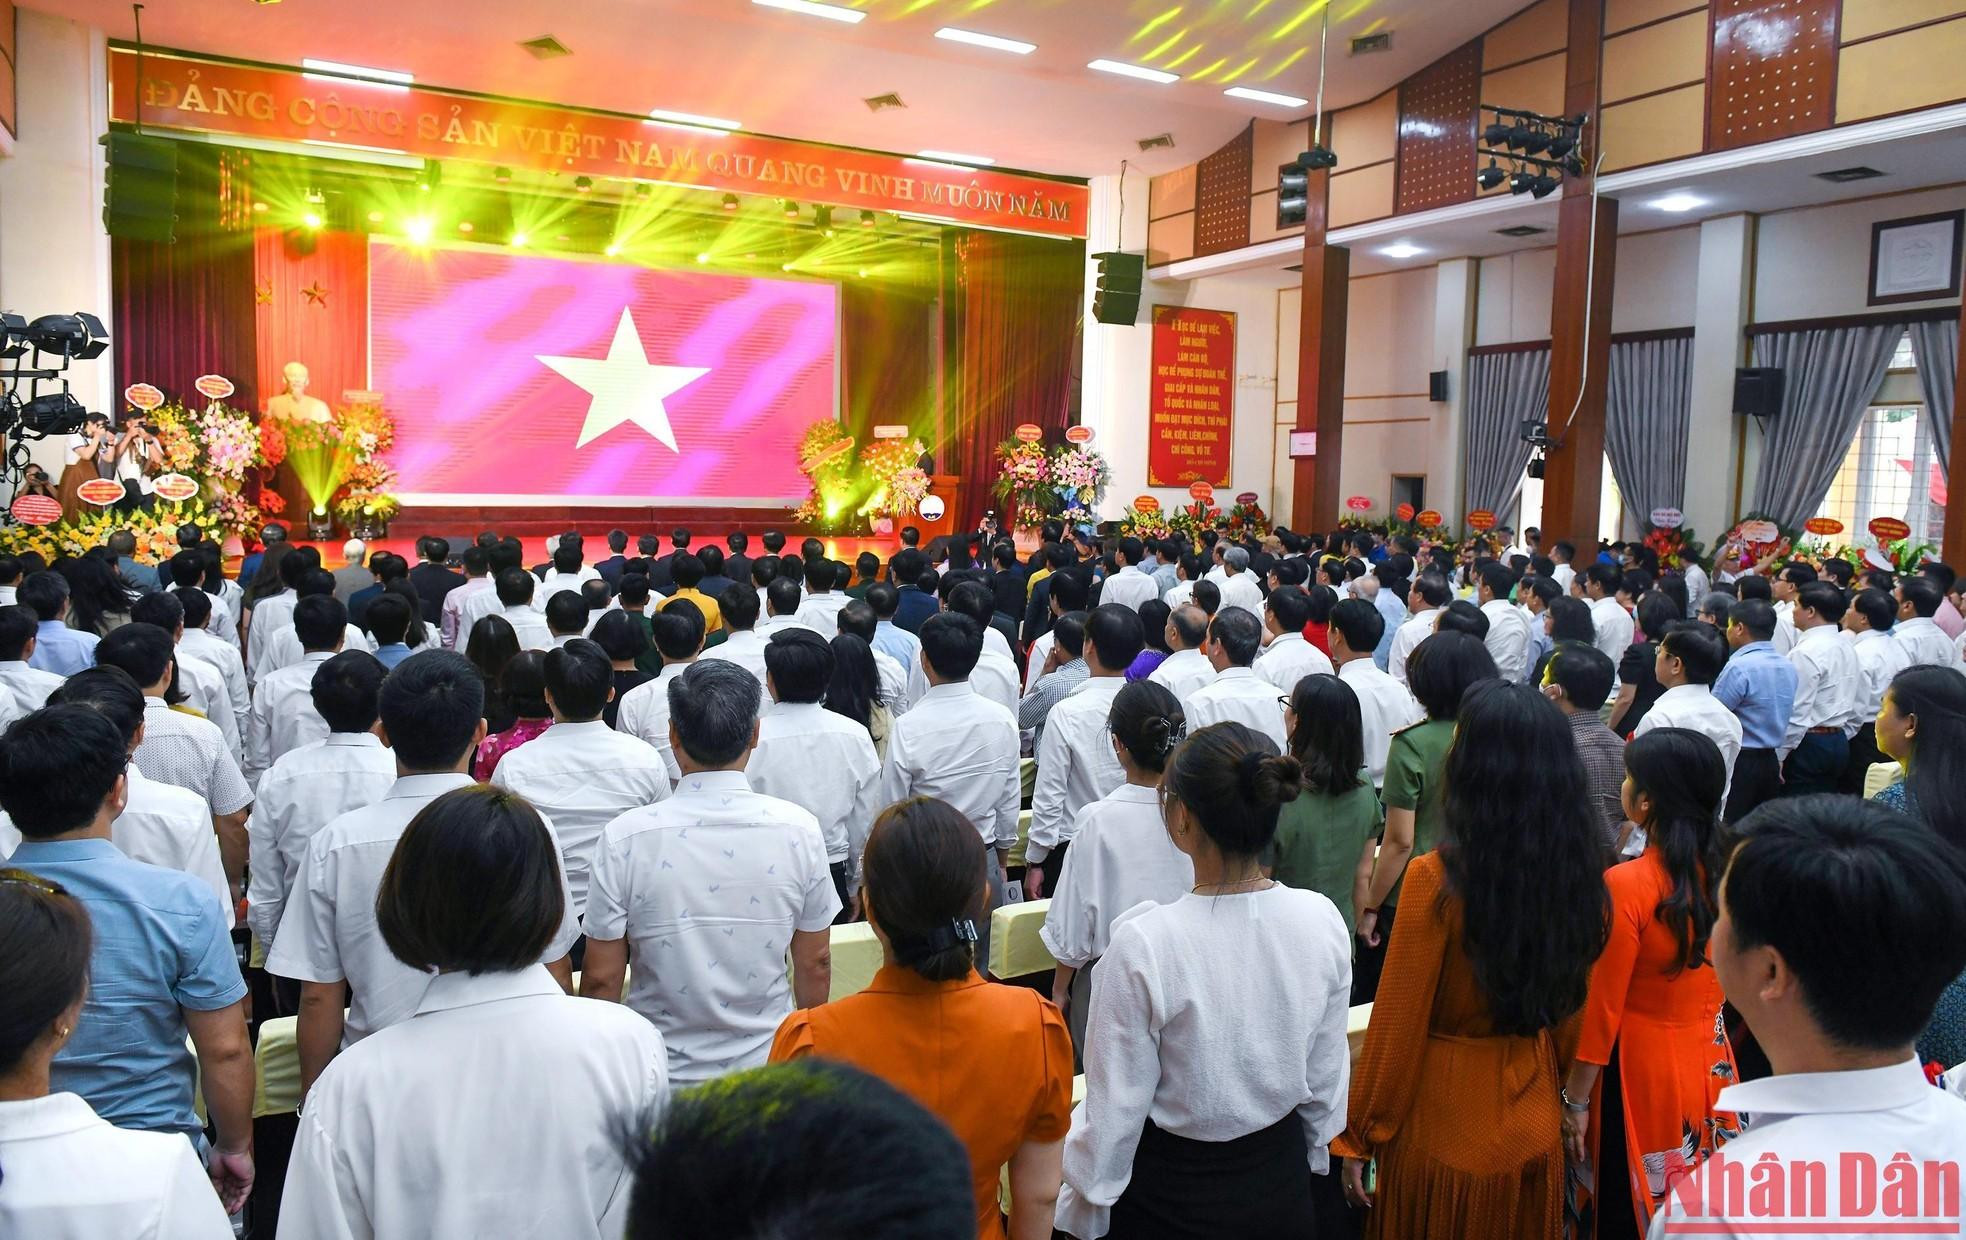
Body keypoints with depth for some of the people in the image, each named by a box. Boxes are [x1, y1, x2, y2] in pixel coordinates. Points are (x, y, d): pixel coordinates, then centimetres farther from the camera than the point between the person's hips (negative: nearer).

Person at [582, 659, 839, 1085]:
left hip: (661, 1076, -1)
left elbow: (600, 979, -8)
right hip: (766, 1064, 1)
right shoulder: (800, 829, -12)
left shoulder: (624, 838, -16)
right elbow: (815, 964, -2)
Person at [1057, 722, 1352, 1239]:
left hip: (1172, 1198, -3)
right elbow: (1326, 1077, -1)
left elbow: (1114, 1109, -18)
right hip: (1283, 1184, 4)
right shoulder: (1323, 921, -15)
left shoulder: (1143, 944, -29)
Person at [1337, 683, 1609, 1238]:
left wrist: (1360, 1138, -4)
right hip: (1534, 1126, 5)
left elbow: (1397, 1026, -16)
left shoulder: (1436, 879, -23)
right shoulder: (1579, 875, -9)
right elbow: (1572, 1010, 5)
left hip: (1444, 1127, -4)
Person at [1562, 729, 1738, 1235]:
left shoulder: (1626, 886, -23)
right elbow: (1723, 984, 7)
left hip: (1640, 1068, -6)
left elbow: (1603, 1010, -17)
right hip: (1709, 1061, 6)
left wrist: (1576, 1101, -7)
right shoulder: (1723, 872, -6)